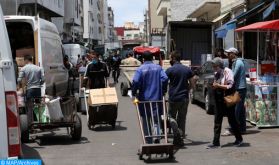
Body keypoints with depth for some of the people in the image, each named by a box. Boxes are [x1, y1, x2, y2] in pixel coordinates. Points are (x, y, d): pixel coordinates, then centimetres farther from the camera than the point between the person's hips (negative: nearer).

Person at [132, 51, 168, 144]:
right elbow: (165, 79, -8)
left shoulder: (140, 69, -4)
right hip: (157, 98, 1)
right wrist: (163, 91, 3)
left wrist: (134, 93, -4)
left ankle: (149, 141, 12)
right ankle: (157, 136, -15)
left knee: (146, 121, 10)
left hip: (144, 99, -1)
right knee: (156, 119, 8)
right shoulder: (158, 68, 3)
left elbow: (135, 81, -17)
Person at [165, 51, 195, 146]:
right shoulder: (187, 69, 5)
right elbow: (192, 84, 7)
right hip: (184, 97, 4)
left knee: (172, 117, 11)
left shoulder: (170, 70, -8)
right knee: (182, 118, 12)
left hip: (173, 98, -3)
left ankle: (177, 133, -13)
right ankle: (180, 138, 13)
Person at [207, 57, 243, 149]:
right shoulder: (217, 74, 11)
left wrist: (218, 85, -21)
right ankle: (216, 142, 4)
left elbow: (230, 86, -15)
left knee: (232, 120, 5)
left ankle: (239, 139, 23)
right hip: (219, 100, 7)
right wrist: (214, 86, -1)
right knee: (217, 121, 2)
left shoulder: (227, 72, -11)